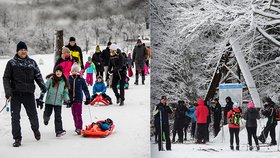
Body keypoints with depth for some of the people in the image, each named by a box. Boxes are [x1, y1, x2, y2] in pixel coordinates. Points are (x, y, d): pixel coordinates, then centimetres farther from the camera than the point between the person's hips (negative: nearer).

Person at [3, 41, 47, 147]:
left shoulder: (32, 63, 9)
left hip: (29, 93, 1)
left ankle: (35, 129, 34)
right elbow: (6, 78, 3)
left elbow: (38, 76, 10)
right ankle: (17, 138, 7)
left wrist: (42, 86, -8)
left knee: (33, 115, 4)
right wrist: (8, 91, -10)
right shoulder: (11, 63, 4)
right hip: (15, 93, -1)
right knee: (15, 117, -3)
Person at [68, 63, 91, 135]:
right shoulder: (69, 79, 3)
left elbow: (85, 89, 3)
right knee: (74, 114, 11)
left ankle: (79, 128, -14)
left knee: (78, 113, -11)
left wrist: (88, 98, 1)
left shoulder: (81, 80, -2)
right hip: (71, 99, 3)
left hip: (79, 99, -3)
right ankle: (77, 126, 23)